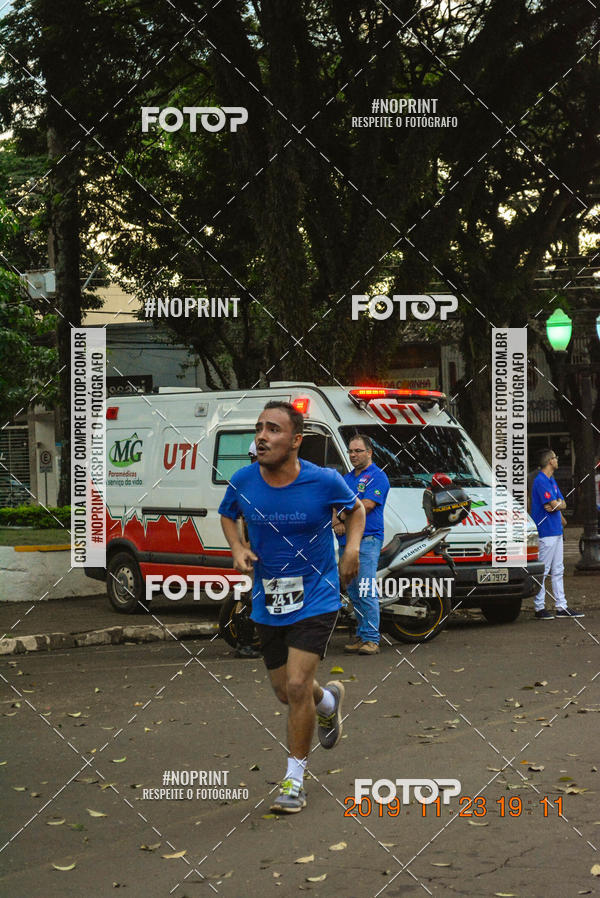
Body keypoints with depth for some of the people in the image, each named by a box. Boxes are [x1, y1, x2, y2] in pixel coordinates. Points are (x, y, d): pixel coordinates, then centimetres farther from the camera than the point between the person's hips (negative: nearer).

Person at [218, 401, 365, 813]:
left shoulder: (325, 481, -15)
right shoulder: (243, 482, -9)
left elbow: (355, 508, 7)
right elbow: (228, 515, 13)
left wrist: (353, 546, -10)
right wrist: (238, 548, -6)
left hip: (316, 599, -4)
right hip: (267, 603, 4)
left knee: (297, 686, -14)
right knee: (285, 691, 14)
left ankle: (294, 780, 2)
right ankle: (330, 701, 51)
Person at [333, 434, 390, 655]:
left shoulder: (377, 477, -3)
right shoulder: (346, 478, 21)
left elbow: (366, 506, -13)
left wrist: (343, 521, -5)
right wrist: (336, 523, -5)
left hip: (367, 540, -8)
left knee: (367, 592, -13)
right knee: (353, 592, 10)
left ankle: (371, 639, -13)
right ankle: (361, 634, 16)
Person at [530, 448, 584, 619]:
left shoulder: (552, 480, 16)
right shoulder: (540, 481, -15)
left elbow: (562, 504, 11)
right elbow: (554, 505, -20)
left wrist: (557, 504, -9)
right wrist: (558, 504, 1)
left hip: (556, 531, 10)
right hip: (545, 532, -10)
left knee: (558, 570, 11)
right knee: (542, 571, -5)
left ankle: (561, 607, 15)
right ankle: (539, 607, 0)